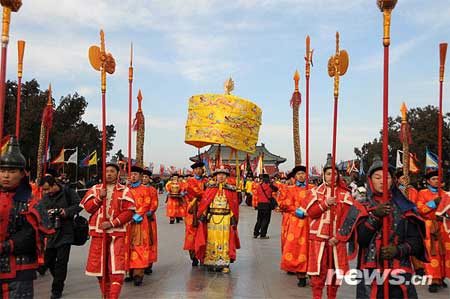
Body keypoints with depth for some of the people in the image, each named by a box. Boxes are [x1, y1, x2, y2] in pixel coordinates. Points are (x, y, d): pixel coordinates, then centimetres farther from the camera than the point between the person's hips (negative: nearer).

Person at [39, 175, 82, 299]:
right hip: (52, 232, 6)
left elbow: (79, 205, -8)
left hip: (65, 233, -6)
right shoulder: (45, 197, 6)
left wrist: (67, 211, -20)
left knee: (61, 262, -3)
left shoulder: (68, 192, -9)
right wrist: (46, 213, -12)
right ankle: (59, 281, 38)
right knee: (48, 260, 14)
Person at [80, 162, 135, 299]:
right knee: (99, 265, 9)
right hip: (98, 232, 3)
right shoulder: (95, 189, 12)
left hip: (117, 233, -3)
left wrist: (112, 223, -13)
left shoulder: (124, 191, 2)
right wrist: (99, 197, -10)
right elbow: (87, 207, 5)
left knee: (117, 267, -11)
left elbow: (129, 211, -6)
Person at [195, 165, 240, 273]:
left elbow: (234, 205, 5)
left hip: (225, 218, 0)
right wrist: (203, 216, -5)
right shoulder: (210, 188, 4)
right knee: (211, 240, 5)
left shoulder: (231, 189, 4)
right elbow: (204, 202, 1)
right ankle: (211, 263, 15)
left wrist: (233, 219, 0)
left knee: (224, 240, 2)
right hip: (212, 218, 0)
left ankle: (224, 264, 10)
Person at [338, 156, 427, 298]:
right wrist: (375, 216, -19)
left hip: (400, 273, 1)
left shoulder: (403, 207, 6)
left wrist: (399, 250, -15)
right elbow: (359, 239, -9)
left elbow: (416, 240, 3)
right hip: (369, 273, -1)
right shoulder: (361, 207, 3)